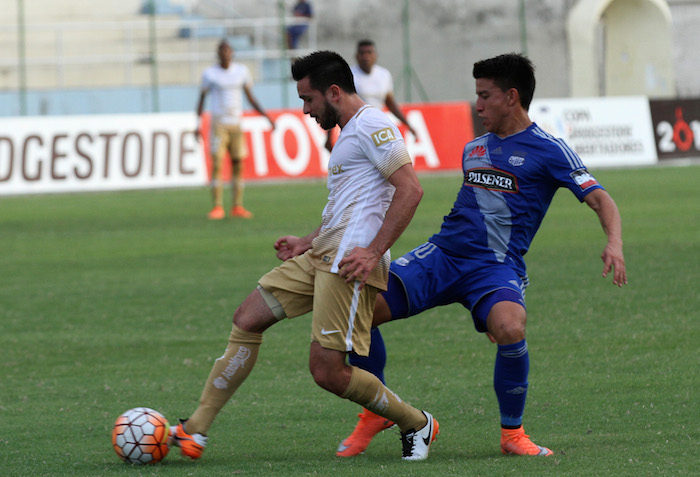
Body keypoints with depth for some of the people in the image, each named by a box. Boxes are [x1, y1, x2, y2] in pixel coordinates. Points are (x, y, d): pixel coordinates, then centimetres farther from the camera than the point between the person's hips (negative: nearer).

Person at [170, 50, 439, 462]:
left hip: (350, 262, -11)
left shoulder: (371, 125, -10)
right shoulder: (350, 133, 23)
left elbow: (410, 189, -19)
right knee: (247, 319, 6)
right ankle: (195, 431, 7)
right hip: (320, 257, 11)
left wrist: (373, 251, -23)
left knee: (328, 372, -11)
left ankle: (417, 425, 10)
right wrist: (310, 242, 25)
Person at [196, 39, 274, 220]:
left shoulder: (242, 71, 6)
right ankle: (217, 207, -10)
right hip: (218, 123, -3)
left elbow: (250, 97, 12)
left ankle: (237, 207, 7)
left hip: (236, 125, 3)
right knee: (217, 164, -12)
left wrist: (265, 115, 2)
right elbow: (201, 99, 3)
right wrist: (198, 125, -5)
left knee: (238, 164, 1)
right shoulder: (209, 74, -2)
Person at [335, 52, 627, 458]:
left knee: (509, 328, -38)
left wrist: (614, 243, -29)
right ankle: (377, 412, 9)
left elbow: (600, 199, -9)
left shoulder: (547, 150, -2)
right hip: (442, 253, 6)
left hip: (497, 265, -6)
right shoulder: (474, 149, 18)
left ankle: (513, 433, -14)